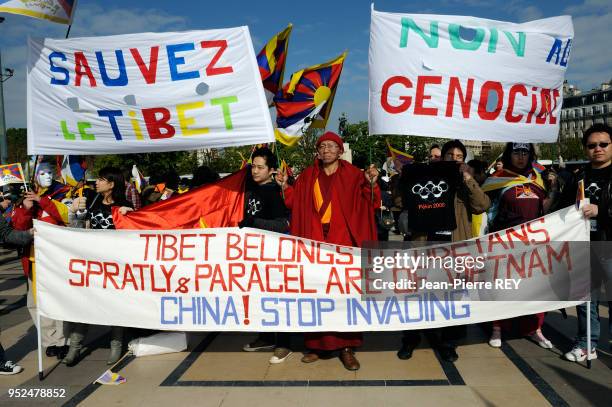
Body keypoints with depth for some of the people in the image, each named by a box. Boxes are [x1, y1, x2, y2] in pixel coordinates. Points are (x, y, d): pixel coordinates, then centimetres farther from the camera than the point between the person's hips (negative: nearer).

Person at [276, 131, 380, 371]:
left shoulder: (353, 175, 3)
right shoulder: (308, 176, 12)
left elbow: (368, 205, -4)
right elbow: (295, 204, 14)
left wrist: (371, 184, -20)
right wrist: (285, 187, 1)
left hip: (343, 242, -2)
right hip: (314, 242, 3)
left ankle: (346, 347, 9)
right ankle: (317, 344, 16)